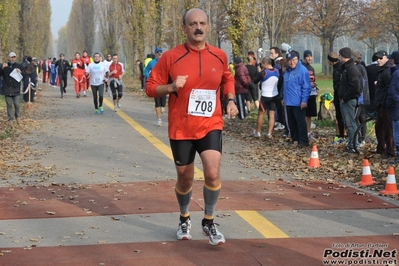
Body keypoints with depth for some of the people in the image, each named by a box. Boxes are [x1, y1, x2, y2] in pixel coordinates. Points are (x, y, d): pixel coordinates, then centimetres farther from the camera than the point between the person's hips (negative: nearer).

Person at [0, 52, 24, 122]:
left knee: (17, 104, 0)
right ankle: (10, 118, 12)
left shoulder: (19, 66, 6)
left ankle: (17, 116, 21)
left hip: (16, 89, 0)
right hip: (7, 89, 0)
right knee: (9, 104, 4)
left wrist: (20, 72, -16)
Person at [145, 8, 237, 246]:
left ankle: (209, 222, 7)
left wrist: (231, 100, 3)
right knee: (185, 178, 11)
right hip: (181, 128, -1)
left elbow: (227, 79, 20)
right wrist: (171, 87, -21)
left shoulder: (219, 56, 0)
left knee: (213, 173, -15)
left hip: (210, 125, 1)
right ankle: (184, 219, 38)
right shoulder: (171, 57, -8)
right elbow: (151, 88, -3)